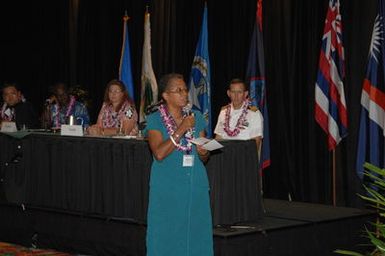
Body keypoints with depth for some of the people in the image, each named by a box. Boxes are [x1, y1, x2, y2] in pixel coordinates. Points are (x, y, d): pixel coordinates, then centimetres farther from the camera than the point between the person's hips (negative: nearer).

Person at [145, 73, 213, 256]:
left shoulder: (196, 117, 11)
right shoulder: (155, 120, -1)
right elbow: (159, 153, -15)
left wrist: (203, 153, -7)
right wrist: (181, 130, -16)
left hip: (196, 186, 4)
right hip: (168, 188, -3)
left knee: (196, 233, 3)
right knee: (168, 236, -1)